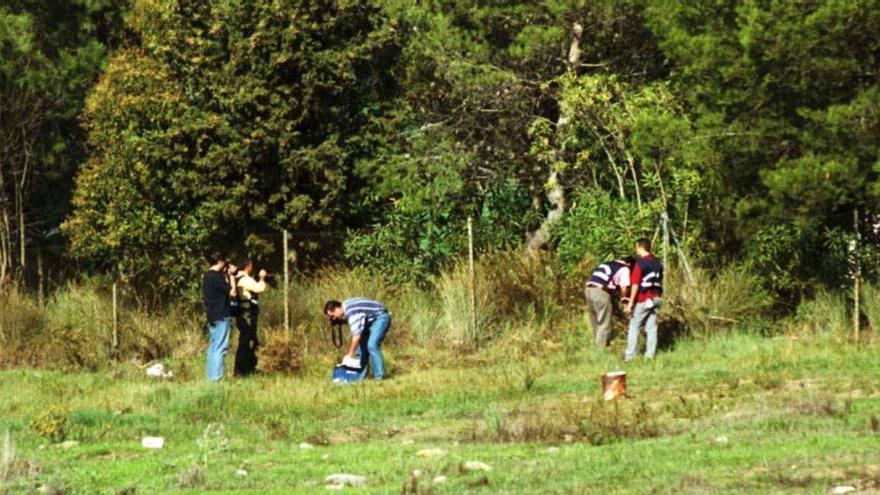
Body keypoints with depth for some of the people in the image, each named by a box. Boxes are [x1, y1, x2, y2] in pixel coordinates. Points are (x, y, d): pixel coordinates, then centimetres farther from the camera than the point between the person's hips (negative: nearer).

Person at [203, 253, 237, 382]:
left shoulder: (208, 276, 12)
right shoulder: (216, 277, -16)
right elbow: (232, 292, -15)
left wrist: (226, 275, 13)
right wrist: (231, 276, -5)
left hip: (212, 316, 10)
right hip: (221, 317, -10)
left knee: (213, 347, 11)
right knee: (220, 348, -8)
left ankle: (211, 376, 12)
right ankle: (216, 378, -11)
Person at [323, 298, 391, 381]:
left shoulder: (352, 312, -29)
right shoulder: (346, 308, 1)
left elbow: (356, 335, -31)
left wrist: (350, 355, -26)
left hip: (381, 318, -10)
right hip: (370, 321, 10)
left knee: (372, 346, -21)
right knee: (361, 345, 5)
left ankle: (379, 376, -19)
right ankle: (361, 376, 6)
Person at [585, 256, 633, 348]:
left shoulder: (607, 264, 28)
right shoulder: (624, 269, 6)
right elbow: (624, 287, -4)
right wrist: (624, 298, 17)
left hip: (589, 289, 7)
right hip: (601, 292, -7)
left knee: (595, 323, 21)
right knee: (604, 324, 3)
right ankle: (601, 348, 4)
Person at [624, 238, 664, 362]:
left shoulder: (640, 263, -13)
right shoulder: (657, 263, 9)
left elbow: (635, 285, -15)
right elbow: (660, 283, 14)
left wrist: (630, 302, -12)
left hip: (643, 300, -6)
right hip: (656, 299, 6)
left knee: (634, 326, 2)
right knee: (652, 328, 7)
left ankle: (630, 355, 2)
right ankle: (650, 355, 6)